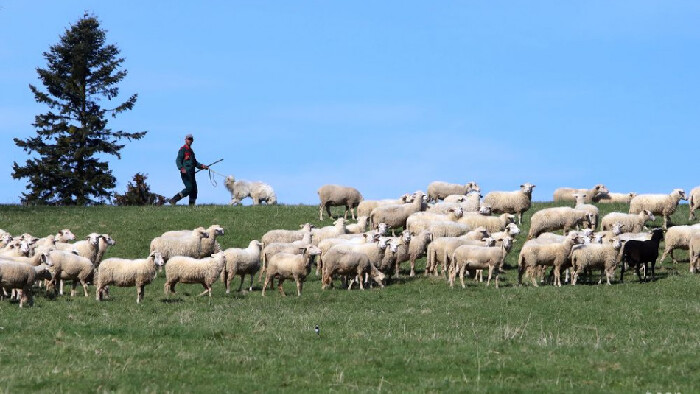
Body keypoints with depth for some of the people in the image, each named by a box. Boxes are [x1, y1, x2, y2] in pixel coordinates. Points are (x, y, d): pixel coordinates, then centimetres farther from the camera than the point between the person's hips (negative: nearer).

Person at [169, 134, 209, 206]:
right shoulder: (183, 149, -3)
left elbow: (194, 162, 31)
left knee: (194, 190, 6)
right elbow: (178, 160, -12)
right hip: (186, 173, -9)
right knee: (189, 188, -19)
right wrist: (181, 168, -28)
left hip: (191, 174, 9)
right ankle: (173, 200, -15)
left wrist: (201, 166, 16)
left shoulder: (191, 150, 24)